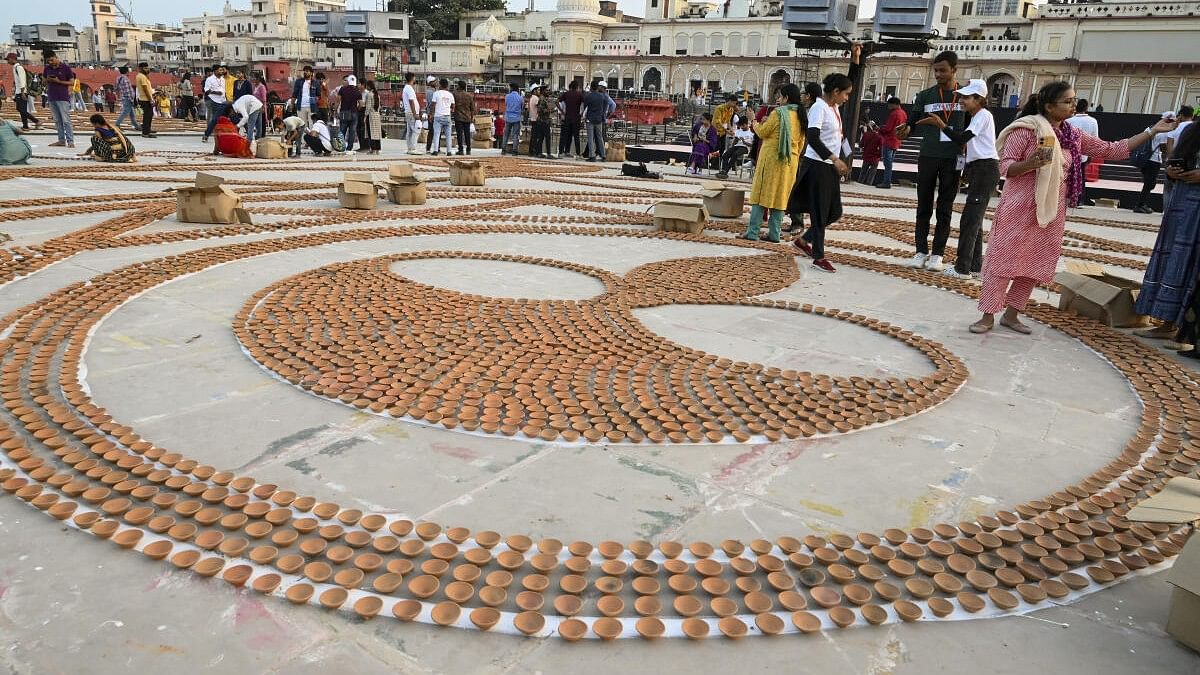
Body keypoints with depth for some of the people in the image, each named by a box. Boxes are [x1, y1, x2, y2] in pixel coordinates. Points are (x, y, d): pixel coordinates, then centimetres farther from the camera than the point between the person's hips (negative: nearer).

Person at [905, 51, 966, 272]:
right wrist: (905, 128, -17)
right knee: (924, 207, 4)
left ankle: (937, 254, 6)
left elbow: (971, 127, 10)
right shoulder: (925, 95, 6)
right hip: (928, 156, 1)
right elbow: (913, 122, 7)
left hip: (952, 159, -1)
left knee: (945, 209, 3)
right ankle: (921, 252, 10)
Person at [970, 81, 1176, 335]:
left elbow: (1111, 150, 15)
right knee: (1004, 260, -4)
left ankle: (1011, 315, 16)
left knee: (1035, 265, 8)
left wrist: (1152, 131, 12)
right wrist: (1030, 164, -32)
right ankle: (988, 316, 2)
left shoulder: (1074, 137, 10)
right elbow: (1005, 166, -12)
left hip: (1051, 212, 7)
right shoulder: (1027, 129, -9)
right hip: (1020, 208, -7)